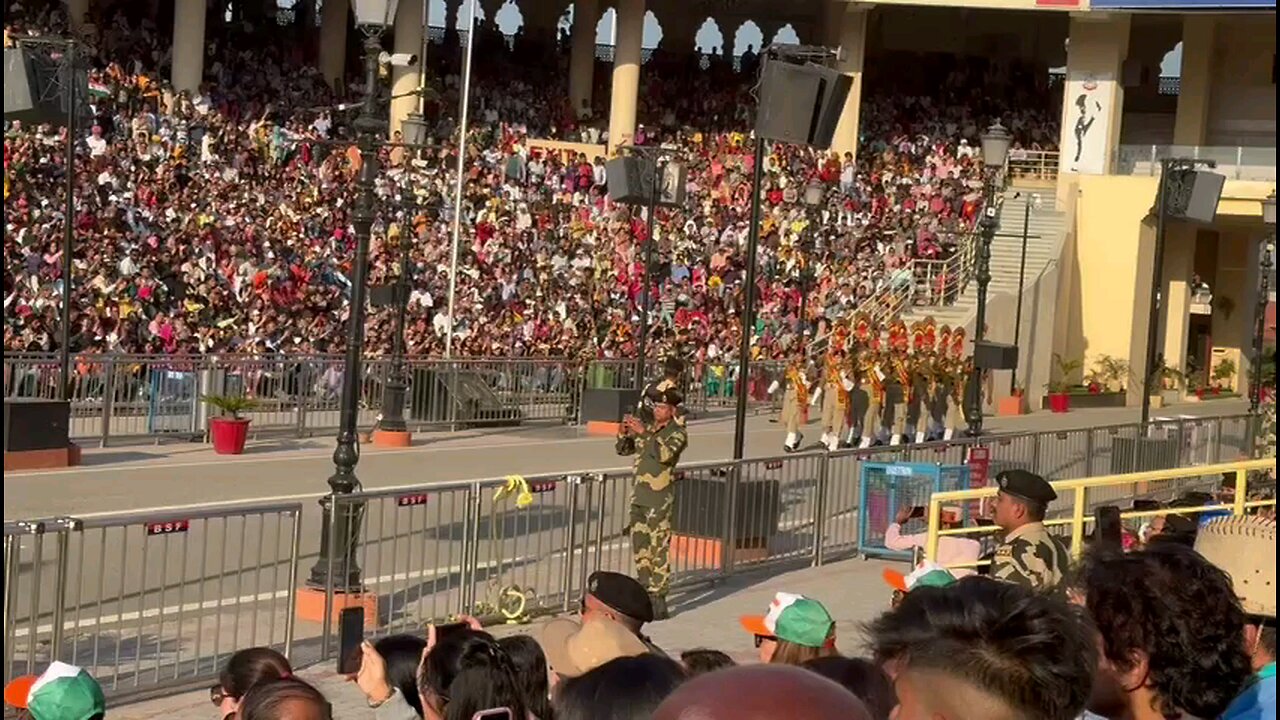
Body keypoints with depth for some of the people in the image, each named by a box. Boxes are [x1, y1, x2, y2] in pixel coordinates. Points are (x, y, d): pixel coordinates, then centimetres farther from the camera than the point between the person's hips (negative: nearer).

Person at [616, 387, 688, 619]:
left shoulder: (677, 433, -4)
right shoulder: (647, 429, 15)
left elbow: (665, 454, -23)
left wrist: (643, 433, -23)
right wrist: (626, 432, 0)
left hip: (660, 498, -7)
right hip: (639, 495, 7)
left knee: (658, 550, -8)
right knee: (640, 548, 11)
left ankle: (658, 602, -7)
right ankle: (644, 594, 20)